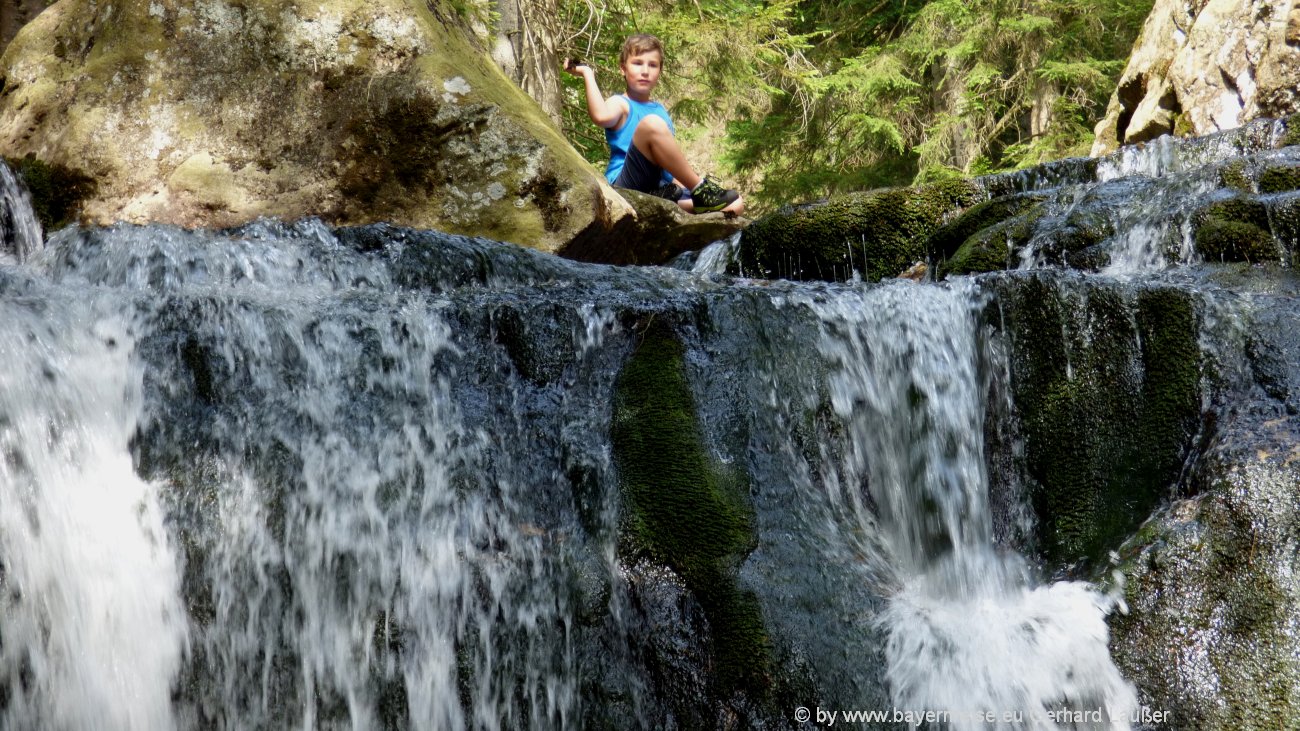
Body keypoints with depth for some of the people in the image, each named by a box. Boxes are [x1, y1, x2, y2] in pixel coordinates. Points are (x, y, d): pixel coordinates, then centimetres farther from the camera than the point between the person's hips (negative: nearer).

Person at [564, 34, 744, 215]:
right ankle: (699, 190, -23)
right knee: (651, 123, -30)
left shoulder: (660, 111, 25)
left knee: (735, 204, -8)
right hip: (625, 187, -6)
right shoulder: (621, 104, 4)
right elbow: (601, 116, -22)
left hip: (659, 189, 6)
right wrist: (587, 73, -11)